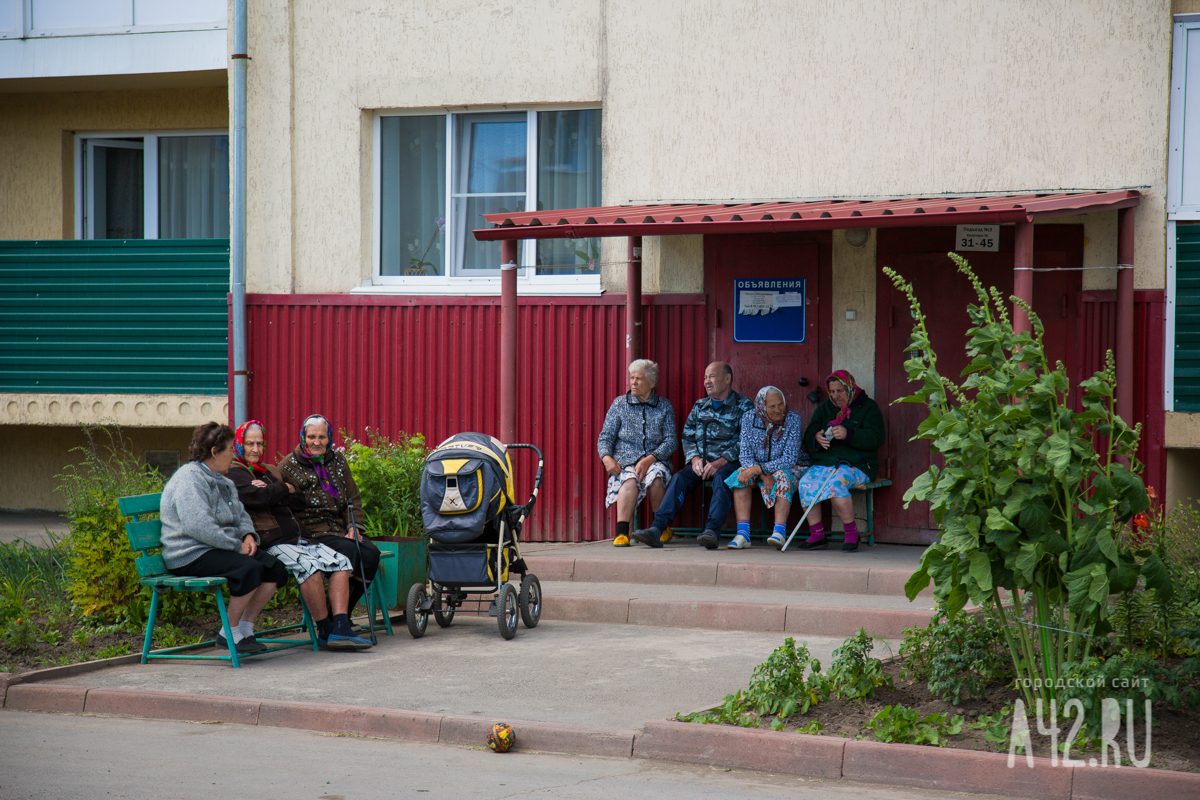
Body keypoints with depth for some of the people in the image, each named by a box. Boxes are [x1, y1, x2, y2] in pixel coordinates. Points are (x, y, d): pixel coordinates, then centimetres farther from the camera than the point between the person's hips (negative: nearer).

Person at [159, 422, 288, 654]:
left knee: (274, 568, -8)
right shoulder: (190, 479, -14)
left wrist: (248, 535, 2)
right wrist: (237, 546, -20)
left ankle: (245, 628, 0)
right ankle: (229, 633, -17)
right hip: (191, 555, -10)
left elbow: (241, 515, 26)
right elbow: (199, 527, -25)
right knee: (249, 568, -31)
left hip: (221, 548, 10)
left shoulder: (222, 481, 19)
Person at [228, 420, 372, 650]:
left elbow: (299, 501, 15)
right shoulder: (235, 472, 3)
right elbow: (254, 497, -16)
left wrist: (271, 492, -2)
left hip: (298, 539, 8)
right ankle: (325, 630, -20)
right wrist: (284, 489, 1)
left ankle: (340, 627, -21)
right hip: (269, 543, -8)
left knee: (341, 562, -11)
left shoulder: (271, 471, 27)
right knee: (309, 566, -32)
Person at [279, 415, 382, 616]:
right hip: (311, 533, -5)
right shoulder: (288, 467, 0)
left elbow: (353, 498, 15)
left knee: (371, 552, -22)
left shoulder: (338, 461, 15)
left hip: (341, 529, 5)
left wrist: (354, 526, 1)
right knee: (348, 550, -31)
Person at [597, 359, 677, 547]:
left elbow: (671, 441, 3)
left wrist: (650, 459, -14)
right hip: (624, 461, 0)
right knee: (630, 481, -36)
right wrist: (606, 458, -14)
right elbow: (605, 437, 8)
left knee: (656, 479, -35)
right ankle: (622, 533, -38)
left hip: (655, 460, 0)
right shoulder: (619, 404, 11)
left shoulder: (664, 406, 10)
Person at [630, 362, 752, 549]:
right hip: (702, 462, 4)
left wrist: (719, 463, -20)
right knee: (679, 478, -23)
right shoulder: (699, 406, 20)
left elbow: (743, 443, -8)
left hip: (729, 463, -4)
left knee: (721, 477, -37)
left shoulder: (743, 407, 3)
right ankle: (656, 530, -36)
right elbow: (687, 437, 16)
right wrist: (695, 458, -6)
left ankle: (712, 531, -49)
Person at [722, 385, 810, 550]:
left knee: (782, 476, -35)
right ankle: (743, 533, -28)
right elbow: (745, 456, -10)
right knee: (740, 477, -24)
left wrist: (758, 469, -32)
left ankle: (779, 532, -42)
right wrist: (764, 475, -28)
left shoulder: (793, 420, -18)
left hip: (792, 469, -3)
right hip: (760, 469, 3)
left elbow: (789, 459, -23)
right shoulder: (749, 418, -8)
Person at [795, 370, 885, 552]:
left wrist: (848, 435, -23)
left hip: (856, 464, -5)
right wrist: (816, 438, -11)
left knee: (835, 484, -36)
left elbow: (876, 439, -9)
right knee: (806, 484, -26)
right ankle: (816, 535, -19)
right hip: (823, 462, 5)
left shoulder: (867, 407, 5)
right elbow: (808, 439, 15)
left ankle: (851, 533, -21)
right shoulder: (824, 409, 20)